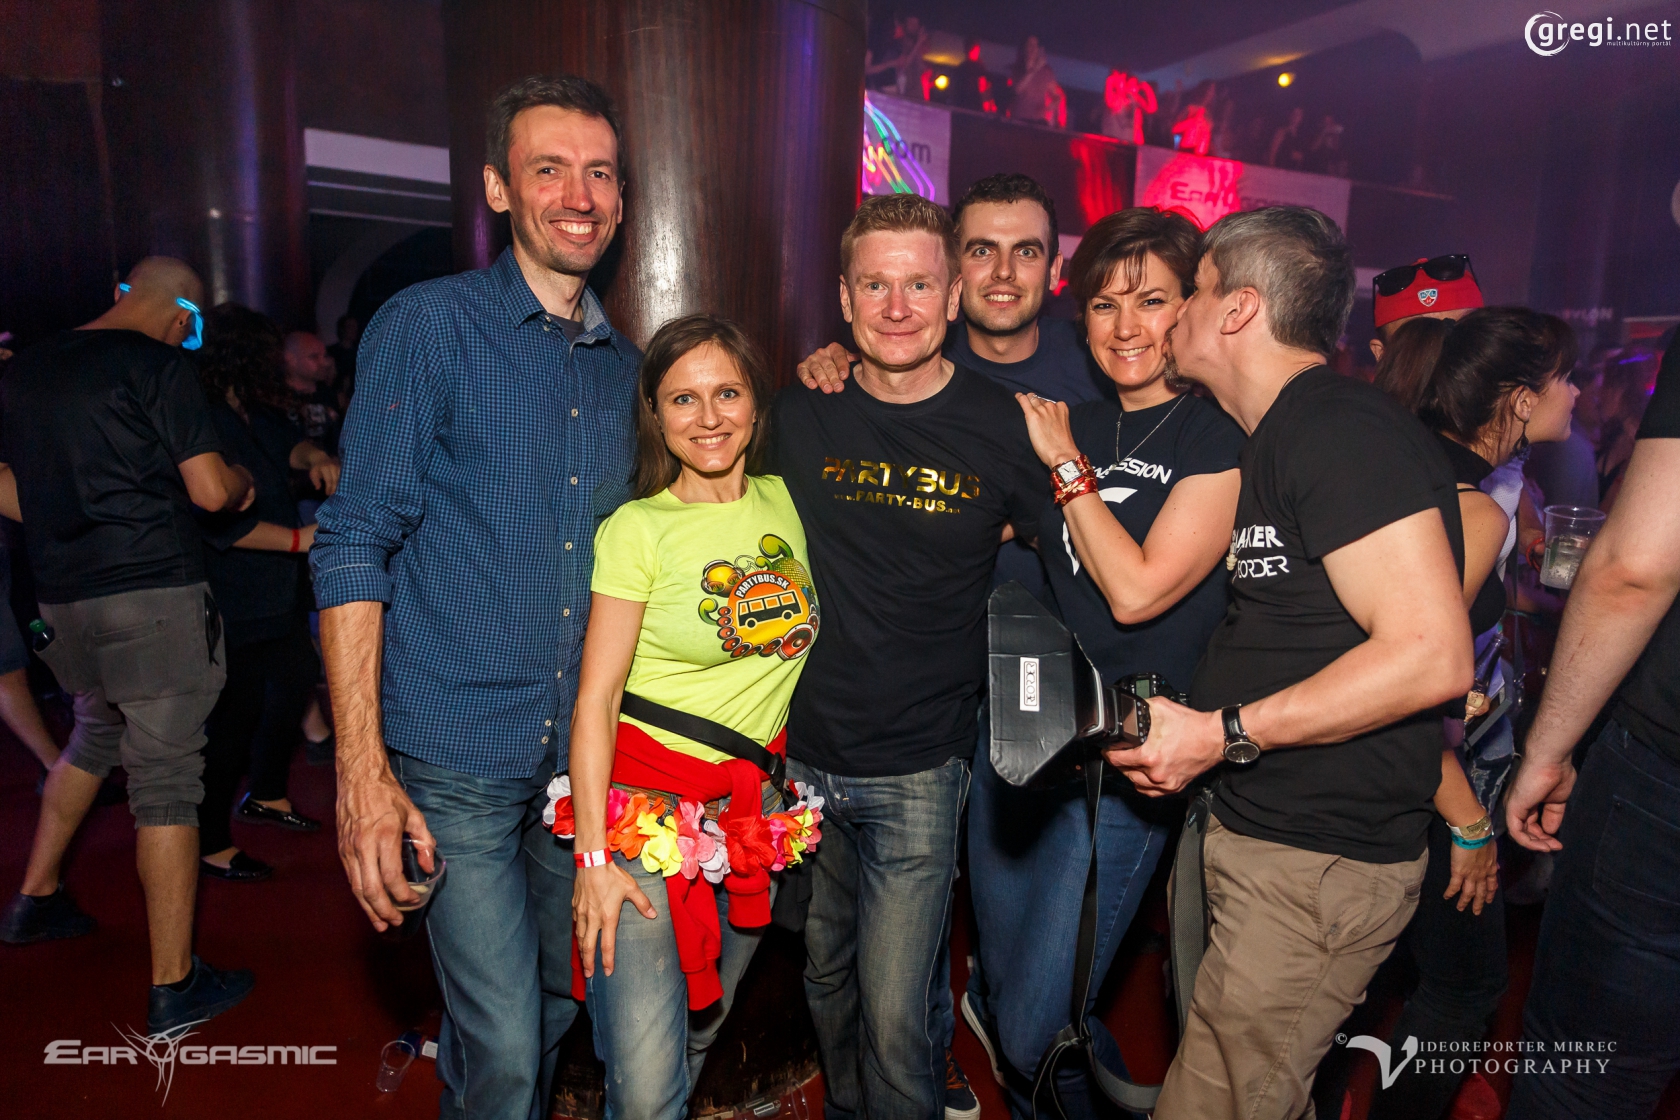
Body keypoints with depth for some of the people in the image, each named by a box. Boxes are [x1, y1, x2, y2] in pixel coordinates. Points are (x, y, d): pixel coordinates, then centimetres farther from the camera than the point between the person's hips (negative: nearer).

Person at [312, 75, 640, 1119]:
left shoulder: (623, 363, 9)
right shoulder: (428, 326, -8)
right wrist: (362, 767, -17)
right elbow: (355, 546, -12)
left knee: (559, 1009, 20)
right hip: (457, 757, -5)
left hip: (581, 756, 6)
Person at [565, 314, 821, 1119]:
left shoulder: (784, 501, 3)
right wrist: (593, 855, -13)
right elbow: (595, 699, -10)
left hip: (757, 802, 5)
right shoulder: (638, 529, -11)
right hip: (650, 803, -4)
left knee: (700, 1035, 19)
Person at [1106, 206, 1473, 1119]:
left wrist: (1226, 733, -21)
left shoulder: (1343, 429, -17)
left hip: (1320, 862, -9)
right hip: (1251, 826, 9)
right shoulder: (1281, 434, 14)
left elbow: (1432, 654, -23)